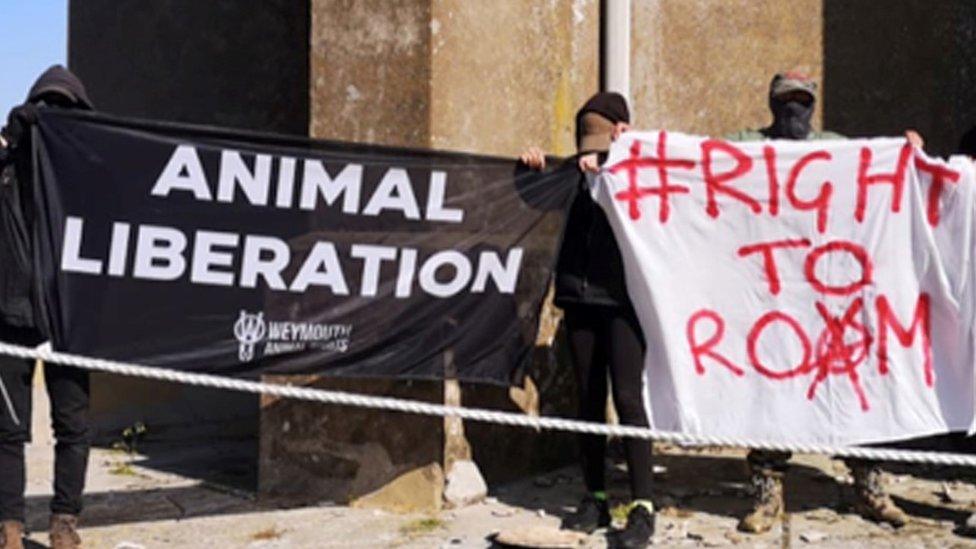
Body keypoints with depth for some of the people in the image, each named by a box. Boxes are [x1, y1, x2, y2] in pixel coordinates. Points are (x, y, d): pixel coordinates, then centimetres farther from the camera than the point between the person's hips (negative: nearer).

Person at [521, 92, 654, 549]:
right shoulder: (576, 176, 12)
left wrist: (608, 166, -22)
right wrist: (534, 167, 0)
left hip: (622, 299, -4)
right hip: (580, 297, 4)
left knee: (627, 397, -8)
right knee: (589, 399, 8)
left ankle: (642, 507, -5)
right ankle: (595, 499, 18)